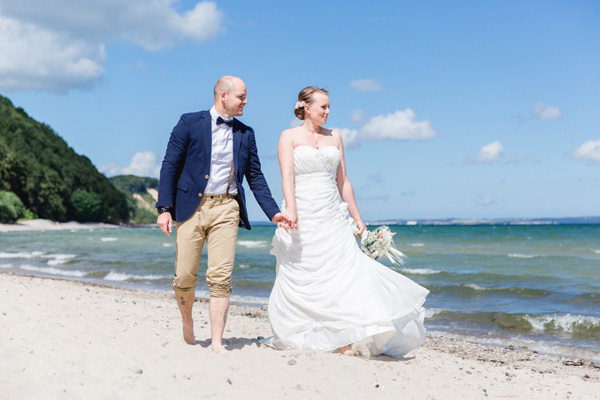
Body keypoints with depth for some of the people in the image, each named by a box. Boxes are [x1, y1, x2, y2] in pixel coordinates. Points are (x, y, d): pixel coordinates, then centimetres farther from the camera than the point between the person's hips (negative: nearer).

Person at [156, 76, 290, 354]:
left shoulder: (245, 134, 12)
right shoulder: (190, 123, 1)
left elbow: (255, 177, 14)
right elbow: (170, 165, -1)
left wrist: (273, 212, 4)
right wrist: (164, 208, -9)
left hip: (226, 208, 2)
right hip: (191, 206, -2)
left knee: (220, 277, -5)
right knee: (185, 276, 1)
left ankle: (217, 343, 0)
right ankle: (187, 323, 29)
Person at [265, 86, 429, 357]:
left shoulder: (334, 137, 14)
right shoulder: (289, 137, 2)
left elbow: (343, 181, 15)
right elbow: (287, 175, -11)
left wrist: (356, 217, 12)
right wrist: (290, 208, -26)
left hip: (332, 217, 3)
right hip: (302, 217, -3)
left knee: (343, 272, -8)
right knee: (300, 279, 3)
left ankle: (343, 340, -9)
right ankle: (292, 337, 19)